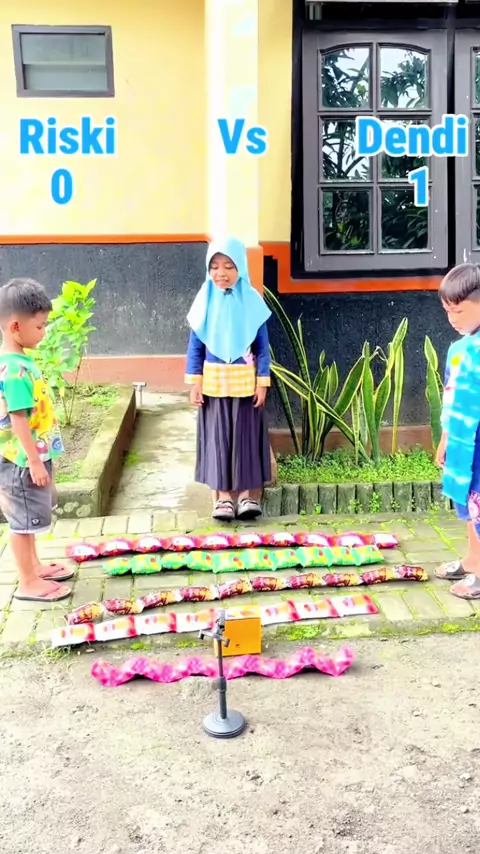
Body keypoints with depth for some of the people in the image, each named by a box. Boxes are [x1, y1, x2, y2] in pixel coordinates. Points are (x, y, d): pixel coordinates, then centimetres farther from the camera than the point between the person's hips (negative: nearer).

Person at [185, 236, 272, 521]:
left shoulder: (252, 301, -4)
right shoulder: (206, 302, -2)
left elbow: (263, 346, -1)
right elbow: (195, 345, 2)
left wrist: (262, 382, -5)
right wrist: (195, 383, -4)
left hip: (245, 382, -1)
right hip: (214, 382, 1)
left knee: (247, 435, 4)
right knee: (218, 436, 3)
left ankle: (247, 493, 14)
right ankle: (224, 496, 10)